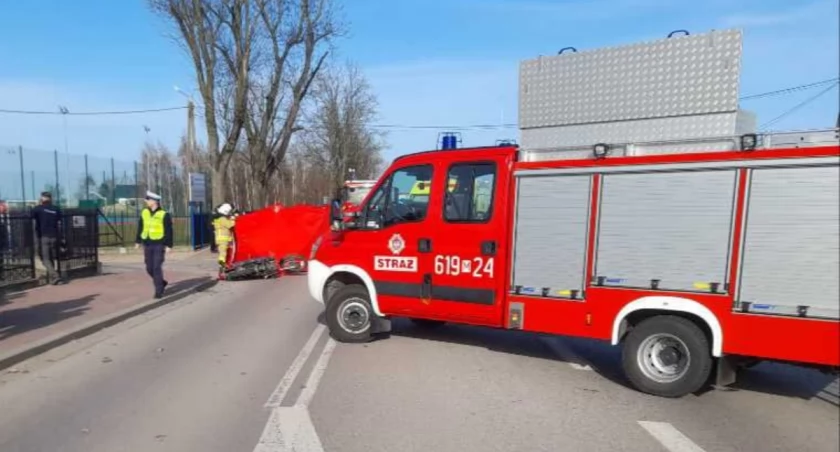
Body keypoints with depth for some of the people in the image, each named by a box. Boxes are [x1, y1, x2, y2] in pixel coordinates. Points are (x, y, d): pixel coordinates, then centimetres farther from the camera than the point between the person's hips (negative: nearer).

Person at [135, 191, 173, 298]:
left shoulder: (164, 215, -9)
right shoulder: (144, 213, 7)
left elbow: (169, 231, -8)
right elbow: (140, 228, 15)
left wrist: (169, 245, -11)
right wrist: (138, 241, 13)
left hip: (159, 245, -6)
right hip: (147, 245, 6)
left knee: (157, 268, -7)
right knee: (149, 268, 9)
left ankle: (159, 291, 2)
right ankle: (161, 283, 31)